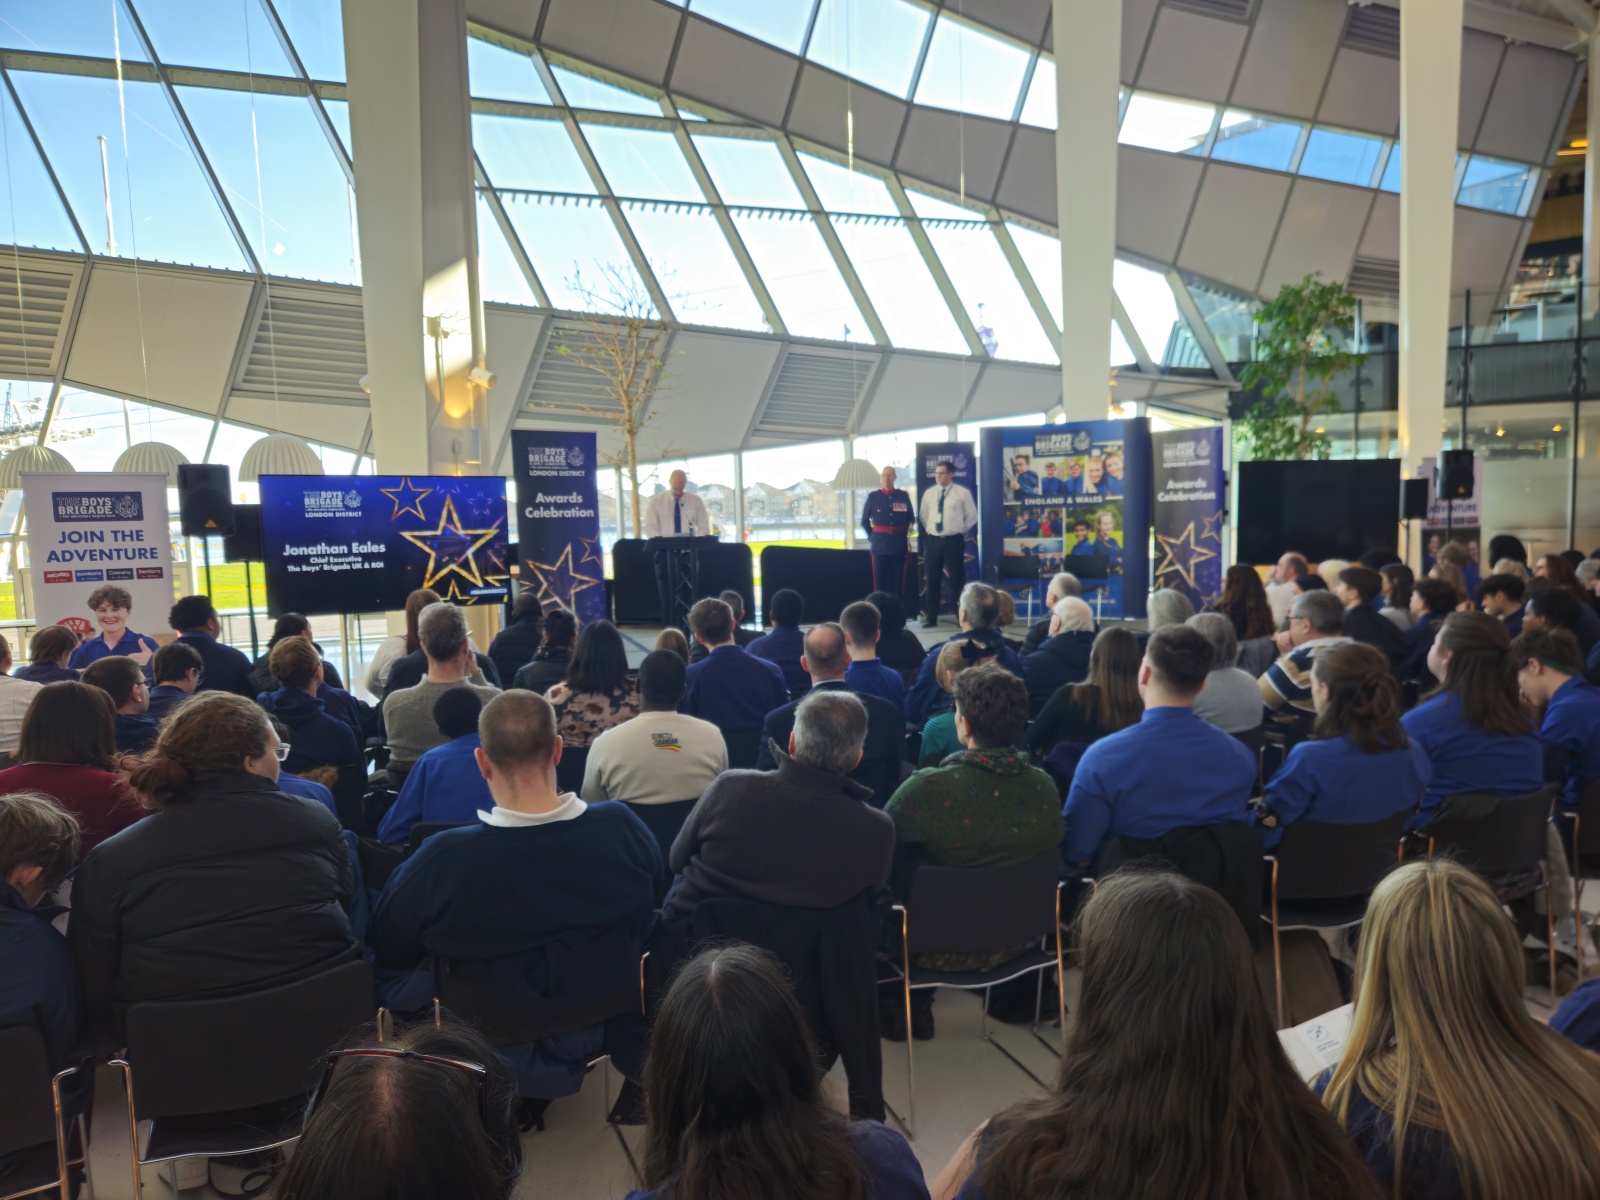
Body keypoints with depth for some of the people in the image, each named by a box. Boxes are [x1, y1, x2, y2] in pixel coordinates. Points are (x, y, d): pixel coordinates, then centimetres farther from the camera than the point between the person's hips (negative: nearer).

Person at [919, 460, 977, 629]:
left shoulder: (962, 493, -3)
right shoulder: (929, 493, 7)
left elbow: (972, 516, 4)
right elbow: (923, 515, 19)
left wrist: (960, 531, 3)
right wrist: (930, 530, 13)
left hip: (953, 541, -3)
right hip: (932, 540, 3)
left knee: (957, 579, 1)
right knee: (931, 580, 6)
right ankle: (931, 617, 14)